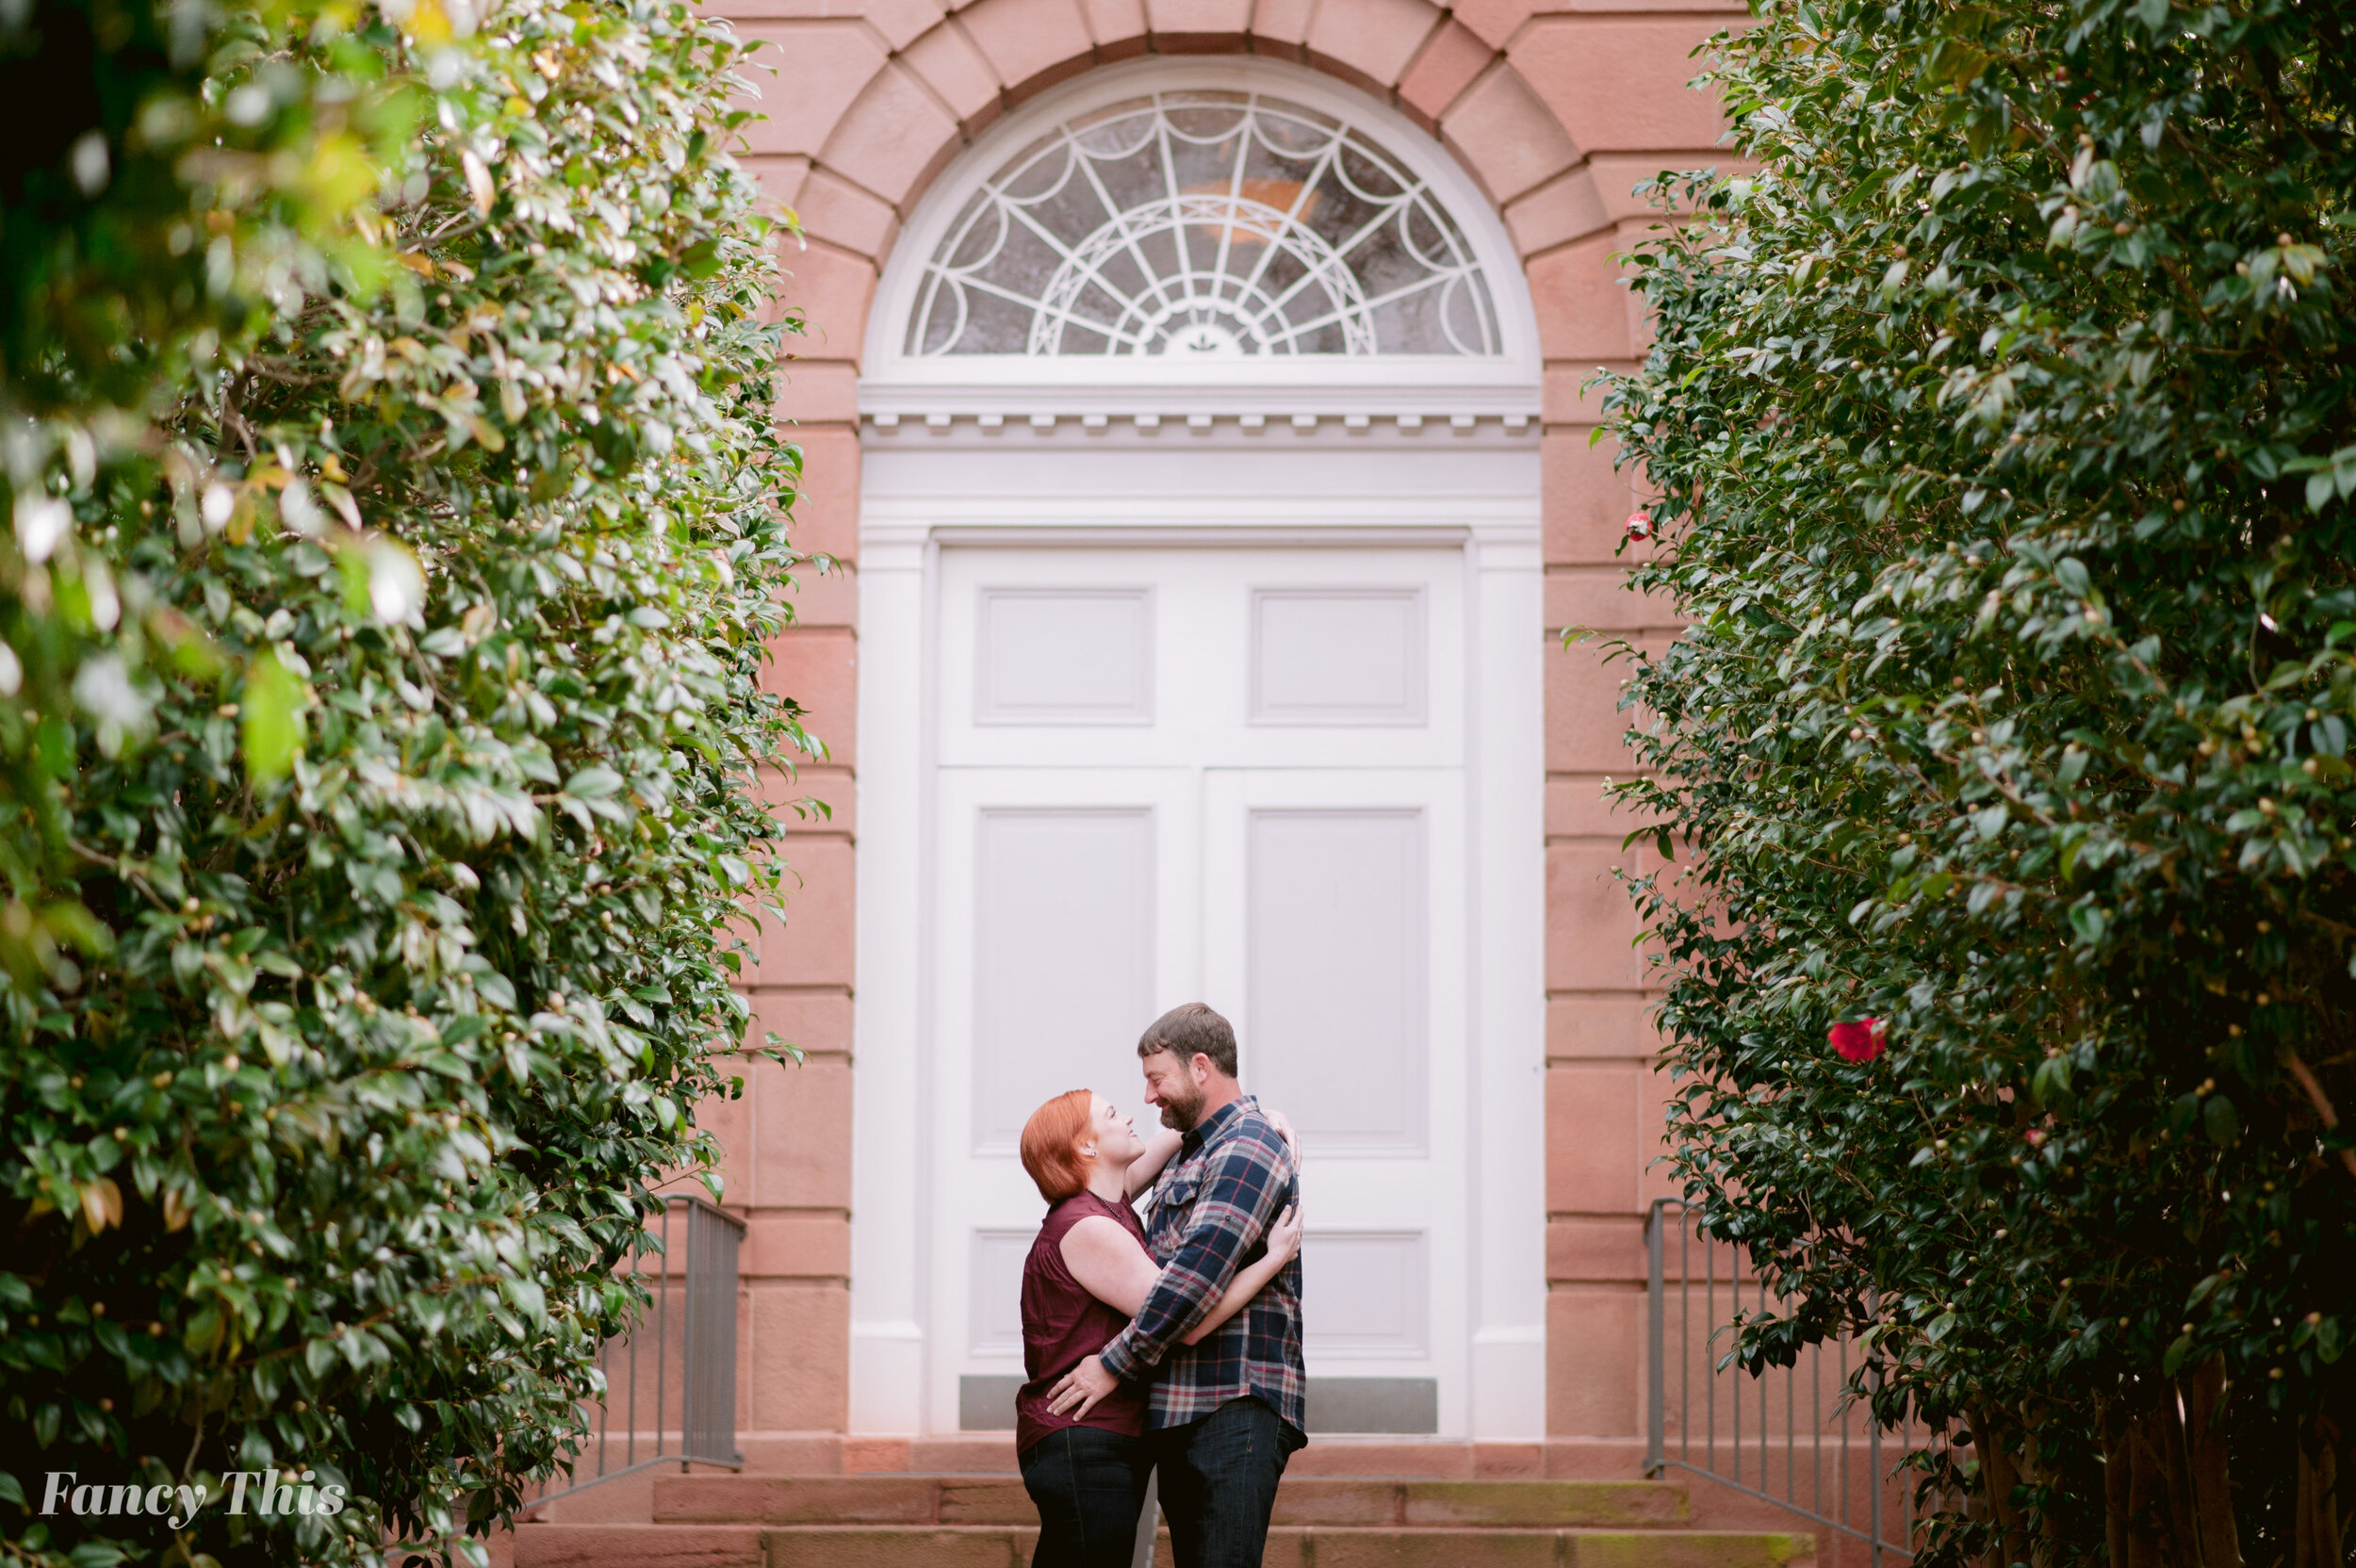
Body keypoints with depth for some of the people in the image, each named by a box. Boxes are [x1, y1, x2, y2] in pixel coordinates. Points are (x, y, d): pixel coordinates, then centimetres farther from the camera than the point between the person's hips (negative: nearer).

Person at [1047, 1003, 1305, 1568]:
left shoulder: (1247, 1147, -9)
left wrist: (1115, 1364, -14)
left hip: (1235, 1405, -10)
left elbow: (1199, 1271, -18)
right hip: (1179, 1406, 10)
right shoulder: (1191, 1152, 24)